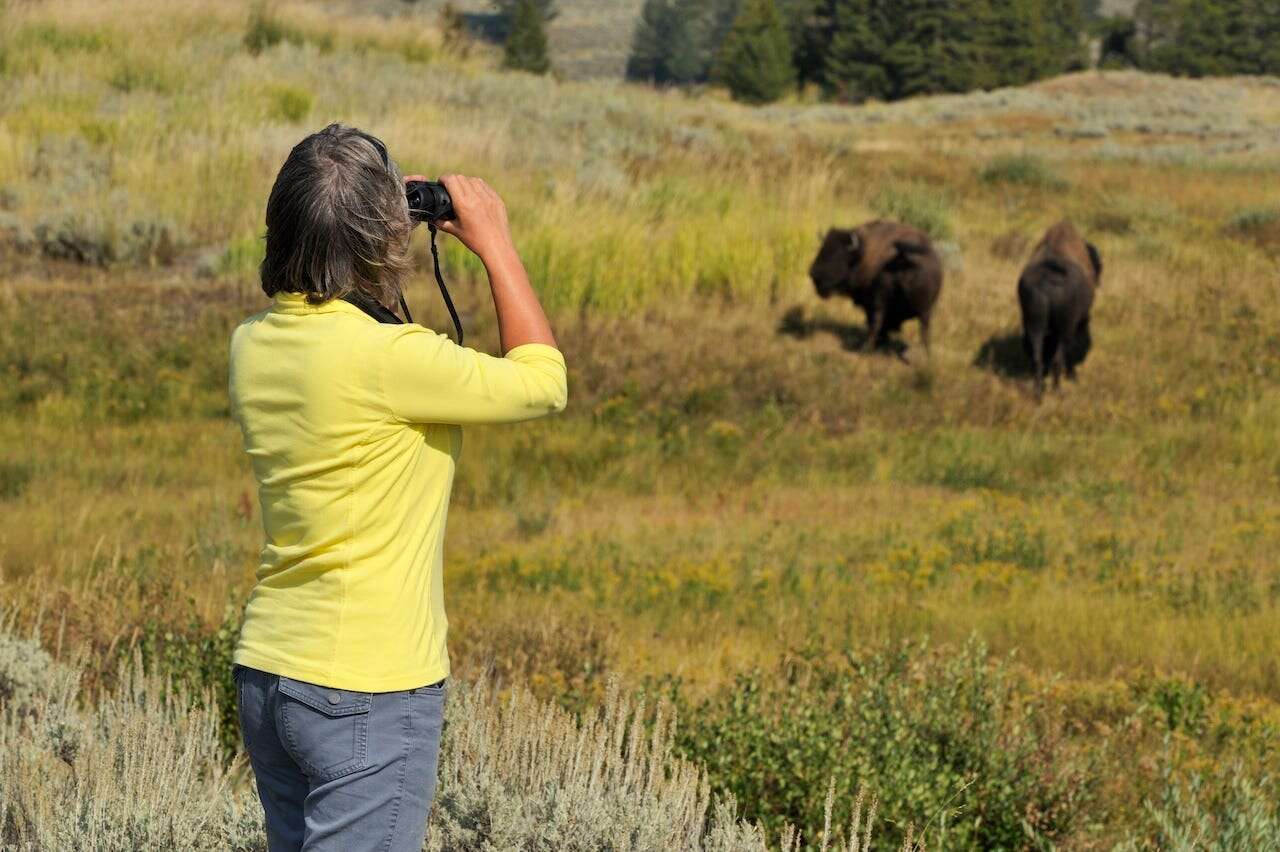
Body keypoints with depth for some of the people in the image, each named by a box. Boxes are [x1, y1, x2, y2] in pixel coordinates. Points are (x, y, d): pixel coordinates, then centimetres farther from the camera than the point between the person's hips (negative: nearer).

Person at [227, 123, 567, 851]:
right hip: (367, 690, -8)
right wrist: (495, 244, 1)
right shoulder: (384, 356, -21)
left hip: (267, 672, 8)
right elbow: (541, 383, -9)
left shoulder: (255, 347, 2)